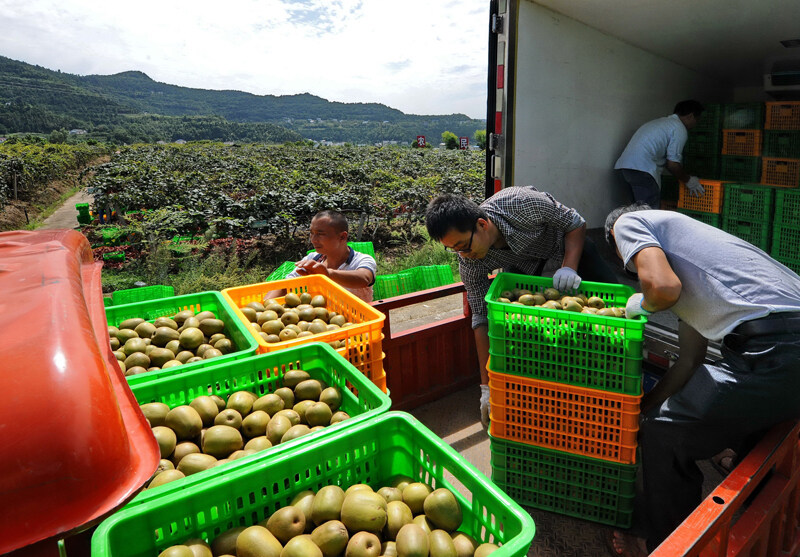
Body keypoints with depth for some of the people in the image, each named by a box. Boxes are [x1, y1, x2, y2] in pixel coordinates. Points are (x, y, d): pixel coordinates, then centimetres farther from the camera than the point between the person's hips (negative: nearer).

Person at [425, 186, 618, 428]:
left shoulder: (523, 203, -43)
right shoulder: (470, 263, -32)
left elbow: (576, 224, -24)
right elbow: (482, 318, -25)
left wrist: (569, 267, -40)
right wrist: (486, 387, -25)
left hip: (562, 238, 0)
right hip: (520, 260, 1)